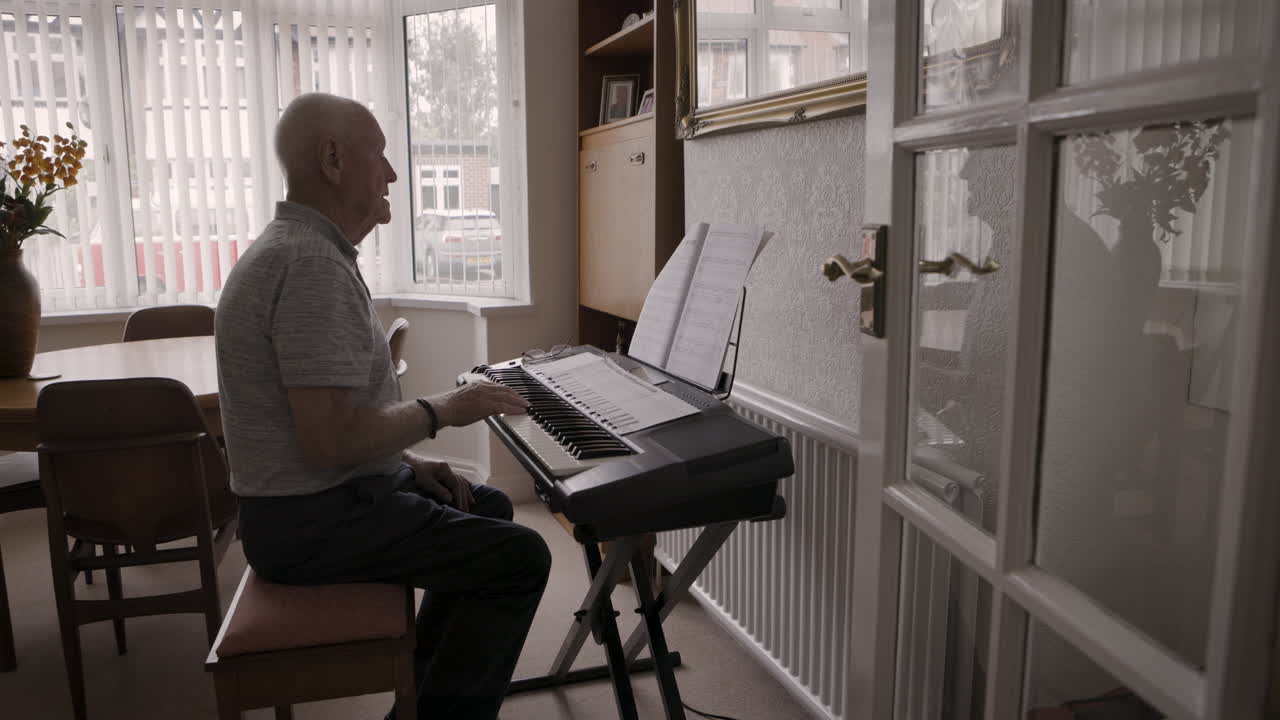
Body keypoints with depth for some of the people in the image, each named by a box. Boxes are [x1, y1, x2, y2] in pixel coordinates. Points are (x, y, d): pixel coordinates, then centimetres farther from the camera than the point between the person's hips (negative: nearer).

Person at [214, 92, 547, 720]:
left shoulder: (297, 247, 13)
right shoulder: (312, 265, -23)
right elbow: (329, 438, -30)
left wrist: (408, 464, 9)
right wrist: (439, 410, -16)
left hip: (320, 495, 11)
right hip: (311, 522, -11)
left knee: (488, 507, 22)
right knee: (520, 558, -13)